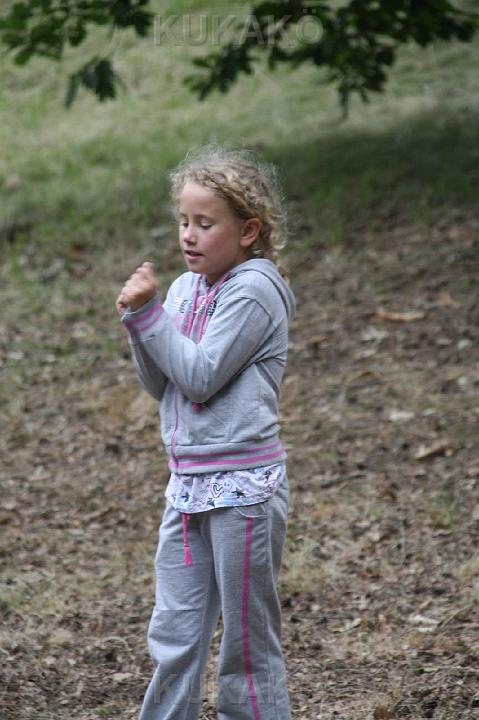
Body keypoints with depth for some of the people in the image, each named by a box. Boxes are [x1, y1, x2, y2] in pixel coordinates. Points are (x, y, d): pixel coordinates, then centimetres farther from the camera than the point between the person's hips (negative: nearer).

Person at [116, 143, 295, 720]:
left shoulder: (253, 290, -12)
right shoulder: (185, 288, 10)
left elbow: (201, 376, -18)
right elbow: (161, 386, 9)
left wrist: (149, 312, -13)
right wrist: (138, 322, -5)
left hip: (243, 486, -7)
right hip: (188, 484, 7)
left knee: (247, 639, 3)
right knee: (173, 635, 9)